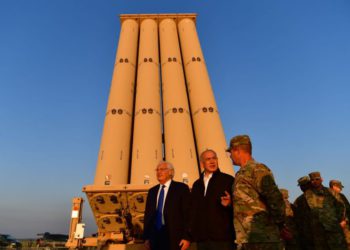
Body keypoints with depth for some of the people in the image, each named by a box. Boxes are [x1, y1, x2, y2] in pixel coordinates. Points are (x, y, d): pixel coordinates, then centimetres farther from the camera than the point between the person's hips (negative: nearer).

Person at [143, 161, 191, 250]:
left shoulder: (181, 188, -3)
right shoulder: (152, 191, 12)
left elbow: (187, 213, -8)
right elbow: (148, 214, 12)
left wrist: (186, 237, -13)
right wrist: (146, 237, 7)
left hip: (174, 237, -4)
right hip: (155, 236, 5)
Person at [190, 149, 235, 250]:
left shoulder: (228, 180, 0)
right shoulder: (196, 184, 14)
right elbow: (193, 209, 15)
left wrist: (229, 204, -23)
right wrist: (192, 233, 8)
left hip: (222, 236, -4)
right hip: (201, 238, 4)